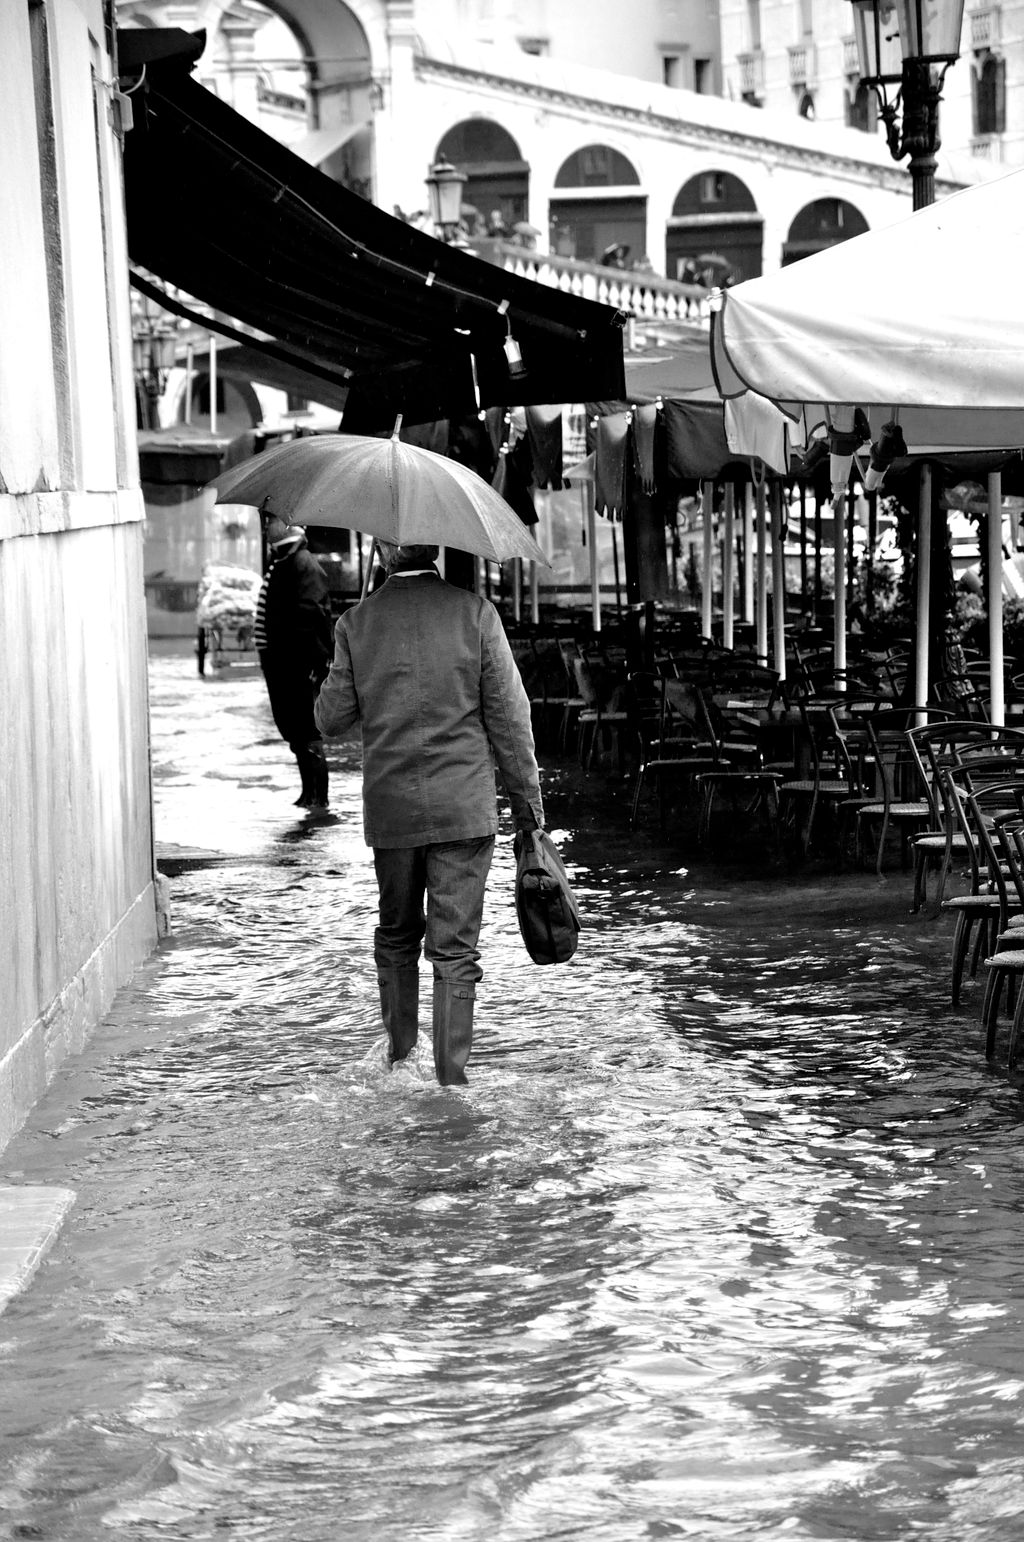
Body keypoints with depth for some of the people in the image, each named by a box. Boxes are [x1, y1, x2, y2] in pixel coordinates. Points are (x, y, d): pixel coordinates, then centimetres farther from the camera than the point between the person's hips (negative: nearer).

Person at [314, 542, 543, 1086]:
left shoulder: (356, 622, -3)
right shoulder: (475, 613, -6)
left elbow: (330, 717, 1)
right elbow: (508, 714, -4)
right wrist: (527, 796, 5)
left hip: (389, 807, 2)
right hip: (464, 805, -2)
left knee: (396, 936, 20)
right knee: (455, 948, 1)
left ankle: (400, 1054, 28)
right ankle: (451, 1074, -3)